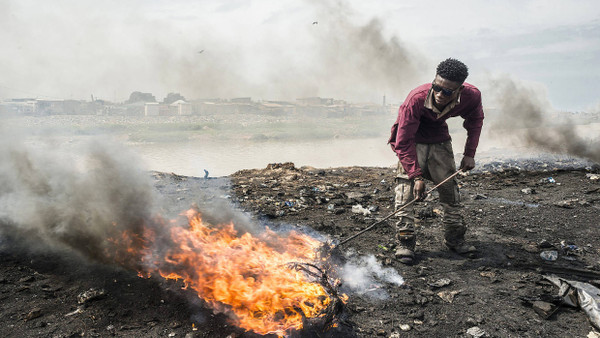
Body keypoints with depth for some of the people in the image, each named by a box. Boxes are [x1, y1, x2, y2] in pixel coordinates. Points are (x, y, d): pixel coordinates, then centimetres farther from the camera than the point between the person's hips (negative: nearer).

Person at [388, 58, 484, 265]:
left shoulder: (472, 96, -24)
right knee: (407, 186, -16)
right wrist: (417, 176, -33)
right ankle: (405, 242, -12)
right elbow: (404, 142, -30)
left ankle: (454, 238, 19)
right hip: (412, 140, -4)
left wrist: (469, 154, -3)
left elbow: (475, 120, 2)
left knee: (449, 186, 5)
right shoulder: (416, 99, -36)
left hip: (439, 140, 4)